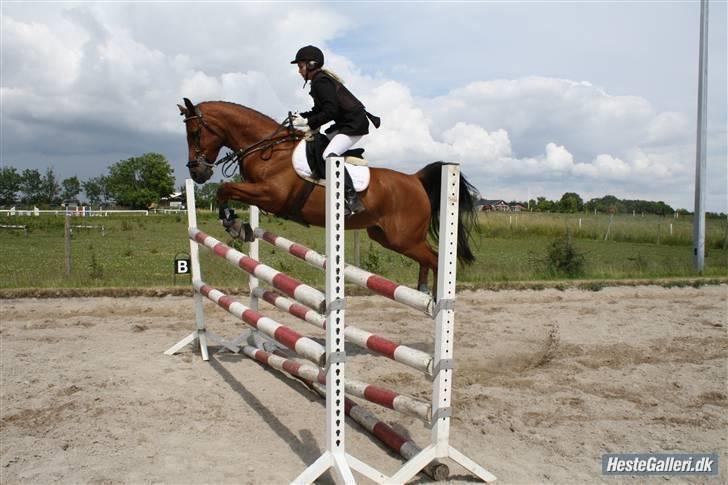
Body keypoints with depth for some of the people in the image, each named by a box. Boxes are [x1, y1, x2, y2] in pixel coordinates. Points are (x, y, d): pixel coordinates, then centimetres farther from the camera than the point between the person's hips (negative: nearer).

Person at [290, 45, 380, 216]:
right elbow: (319, 110, 19)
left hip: (355, 124, -11)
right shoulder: (320, 80, 17)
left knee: (329, 154, -25)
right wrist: (301, 117, 5)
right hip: (346, 123, 11)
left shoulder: (320, 82, -14)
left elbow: (330, 112, -22)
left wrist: (307, 122, -16)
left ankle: (353, 201, -26)